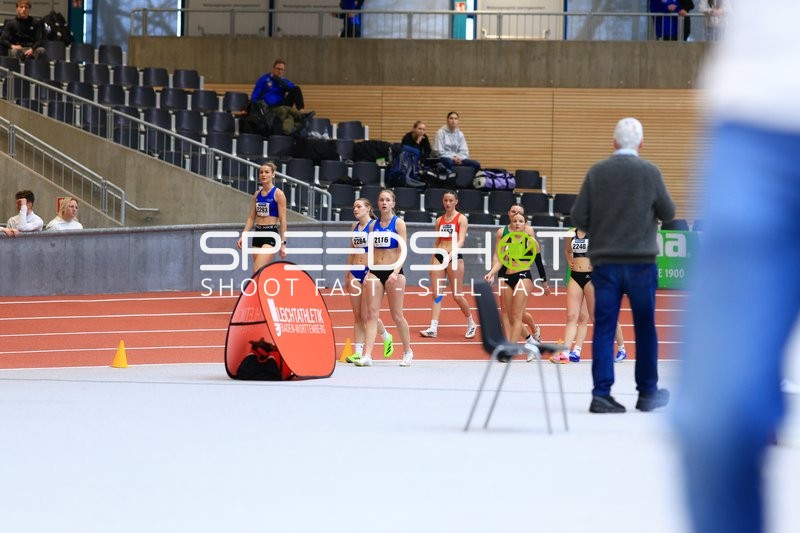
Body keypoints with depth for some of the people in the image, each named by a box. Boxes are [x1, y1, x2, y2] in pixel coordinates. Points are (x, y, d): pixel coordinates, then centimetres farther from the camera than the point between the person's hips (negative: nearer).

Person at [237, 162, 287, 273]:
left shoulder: (278, 194, -5)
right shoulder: (257, 194, 13)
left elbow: (282, 220, -7)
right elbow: (251, 218, 17)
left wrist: (283, 243, -11)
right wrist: (243, 236, 7)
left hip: (271, 235, -7)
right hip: (258, 234, 7)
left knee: (258, 272, -20)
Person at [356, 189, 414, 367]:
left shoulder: (398, 223, -2)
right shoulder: (374, 224, 11)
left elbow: (402, 251, -8)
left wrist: (396, 272, -20)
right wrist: (368, 273, 7)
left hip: (393, 271, -4)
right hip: (375, 272, 4)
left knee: (397, 315, 2)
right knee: (371, 314, -5)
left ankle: (408, 351, 20)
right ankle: (367, 355, -12)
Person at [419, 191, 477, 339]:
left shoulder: (461, 219, -2)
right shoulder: (439, 220, 13)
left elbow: (461, 240, -13)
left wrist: (451, 254, -29)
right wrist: (432, 261, 16)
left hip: (454, 258, -5)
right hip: (439, 257, 5)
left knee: (457, 295, -1)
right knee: (436, 294, -4)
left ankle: (471, 323, 18)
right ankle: (433, 328, -9)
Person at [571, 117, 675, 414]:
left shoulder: (597, 173, -1)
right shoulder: (650, 173, -6)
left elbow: (579, 217, -2)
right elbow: (668, 214, 2)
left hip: (604, 261, 1)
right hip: (641, 260, -1)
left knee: (604, 328, 3)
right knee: (645, 328, 10)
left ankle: (601, 394, -4)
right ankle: (648, 393, 16)